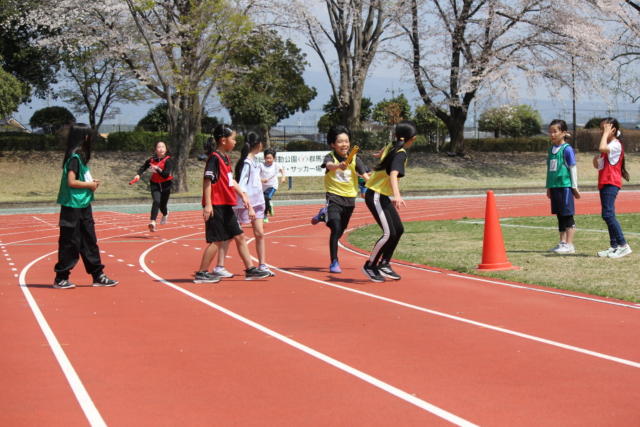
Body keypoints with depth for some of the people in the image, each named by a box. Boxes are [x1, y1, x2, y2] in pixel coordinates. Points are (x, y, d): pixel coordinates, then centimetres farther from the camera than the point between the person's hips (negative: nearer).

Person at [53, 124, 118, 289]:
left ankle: (98, 275, 17)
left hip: (83, 206, 10)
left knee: (89, 241, 12)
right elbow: (71, 182, -22)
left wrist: (91, 182, 4)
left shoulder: (80, 156, 13)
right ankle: (60, 278, 6)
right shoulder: (75, 157, -15)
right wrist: (90, 185, -11)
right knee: (70, 243, -2)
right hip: (73, 207, -9)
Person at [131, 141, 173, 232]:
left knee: (162, 205, 9)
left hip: (166, 185, -1)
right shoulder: (151, 160, -3)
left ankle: (165, 214, 46)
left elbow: (166, 175, -20)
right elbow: (143, 167, 14)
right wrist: (138, 174, -3)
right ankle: (152, 222, -25)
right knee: (156, 201, -22)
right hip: (155, 184, 1)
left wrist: (157, 169, -26)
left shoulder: (168, 160, -12)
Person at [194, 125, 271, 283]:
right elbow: (207, 181, -18)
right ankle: (201, 274, 3)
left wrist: (242, 195, 19)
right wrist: (208, 205, -23)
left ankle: (250, 270, 15)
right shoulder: (215, 157, -13)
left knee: (239, 236, 10)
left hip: (226, 206, 9)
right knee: (217, 240, -5)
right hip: (216, 206, -9)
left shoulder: (226, 158, 14)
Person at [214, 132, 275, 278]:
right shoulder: (246, 162, -17)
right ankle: (219, 267, 2)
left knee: (260, 233, 6)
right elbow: (241, 186, -22)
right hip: (242, 204, -8)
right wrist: (249, 207, -26)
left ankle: (262, 265, 13)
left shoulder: (255, 161, 10)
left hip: (256, 202, 8)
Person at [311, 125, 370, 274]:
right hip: (334, 197, -4)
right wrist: (339, 165, -57)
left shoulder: (355, 159, -2)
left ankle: (324, 215, 48)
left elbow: (365, 175, -10)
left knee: (339, 231, 17)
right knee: (336, 229, -19)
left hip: (350, 198, 4)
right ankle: (334, 262, -8)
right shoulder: (330, 157, -10)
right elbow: (329, 165, -34)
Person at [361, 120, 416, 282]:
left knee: (398, 230, 10)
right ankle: (370, 266, 2)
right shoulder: (400, 154, -20)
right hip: (375, 196, -10)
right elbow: (393, 174, -36)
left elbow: (382, 154, 30)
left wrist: (382, 154, 55)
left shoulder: (391, 146, 5)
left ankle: (384, 264, 18)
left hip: (382, 196, 10)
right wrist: (397, 195, -52)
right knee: (389, 233, -12)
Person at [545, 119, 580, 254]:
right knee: (560, 216, 11)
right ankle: (562, 243, 16)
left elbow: (573, 168, -6)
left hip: (565, 186, -7)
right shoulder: (551, 149, 14)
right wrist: (548, 187, 20)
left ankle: (569, 245, -2)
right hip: (554, 186, 7)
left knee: (567, 215, -4)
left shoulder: (567, 149, -7)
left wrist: (575, 187, -6)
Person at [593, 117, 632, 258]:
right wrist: (596, 159, 4)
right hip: (604, 183, 10)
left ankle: (623, 245, -17)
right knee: (609, 215, 9)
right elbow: (597, 165, 26)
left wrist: (606, 134, -18)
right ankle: (614, 246, 12)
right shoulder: (608, 145, 21)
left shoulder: (616, 144, -10)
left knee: (608, 214, -18)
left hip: (611, 183, -10)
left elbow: (602, 148, -31)